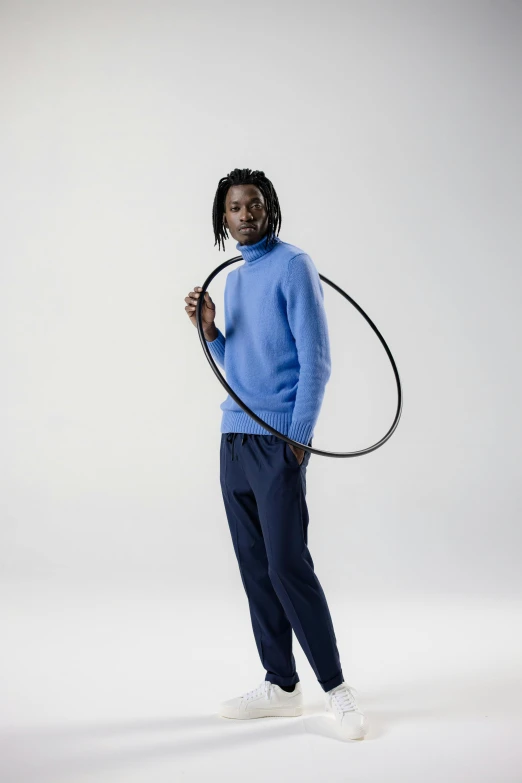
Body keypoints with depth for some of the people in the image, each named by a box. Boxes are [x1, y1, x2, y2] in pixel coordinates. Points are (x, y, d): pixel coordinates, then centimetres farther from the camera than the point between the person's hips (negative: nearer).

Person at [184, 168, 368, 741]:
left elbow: (316, 360, -9)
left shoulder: (293, 266, -4)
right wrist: (209, 329, 3)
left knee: (288, 565, -9)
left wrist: (299, 438, -15)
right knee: (253, 567, 9)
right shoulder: (232, 278, 18)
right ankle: (280, 686, 19)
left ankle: (337, 689, 4)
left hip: (278, 441, -8)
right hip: (234, 438, 8)